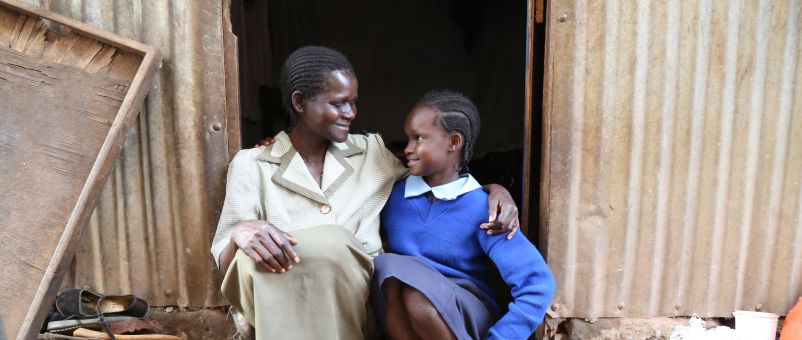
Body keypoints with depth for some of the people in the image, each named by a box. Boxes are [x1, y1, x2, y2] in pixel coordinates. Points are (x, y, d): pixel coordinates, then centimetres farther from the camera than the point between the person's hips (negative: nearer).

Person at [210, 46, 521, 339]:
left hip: (359, 304, 2)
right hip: (284, 311, -1)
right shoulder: (251, 165, 5)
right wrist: (241, 233, -24)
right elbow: (225, 260, 1)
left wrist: (492, 188, 0)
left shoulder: (373, 151, 12)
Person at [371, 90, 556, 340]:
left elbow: (538, 285, -18)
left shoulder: (481, 208, -13)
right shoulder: (392, 195, 1)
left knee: (418, 294, -35)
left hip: (467, 316, -3)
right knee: (387, 265, -27)